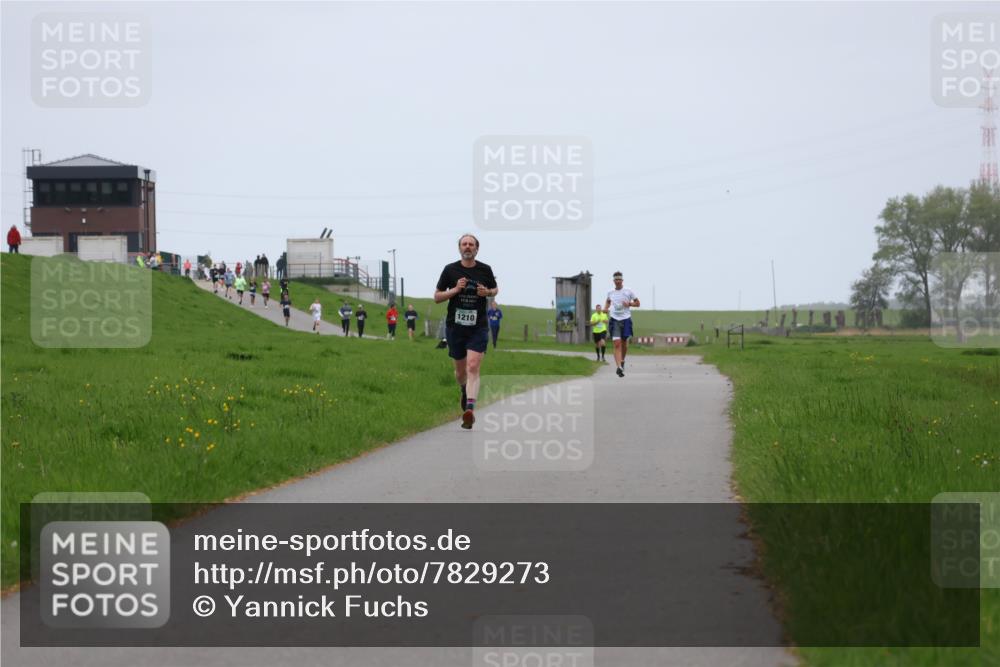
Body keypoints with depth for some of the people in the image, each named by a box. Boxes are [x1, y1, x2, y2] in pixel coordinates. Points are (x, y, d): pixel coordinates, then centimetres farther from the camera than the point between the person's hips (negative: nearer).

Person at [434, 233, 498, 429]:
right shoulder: (450, 270, 0)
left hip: (478, 327, -1)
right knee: (460, 369, 13)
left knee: (473, 368, -16)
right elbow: (437, 297, 3)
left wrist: (487, 292, -5)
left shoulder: (485, 270, 2)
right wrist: (455, 290, -14)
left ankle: (470, 410, -27)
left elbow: (495, 289, 19)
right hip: (455, 326, 1)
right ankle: (464, 391, 46)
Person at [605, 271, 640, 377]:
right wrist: (606, 308, 7)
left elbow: (637, 303, 6)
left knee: (624, 343, 9)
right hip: (615, 320, 0)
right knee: (617, 344, -13)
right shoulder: (610, 293, 6)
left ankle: (622, 361, 38)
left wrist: (629, 304, -13)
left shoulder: (628, 291, 0)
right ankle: (619, 367, -24)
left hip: (626, 319, 0)